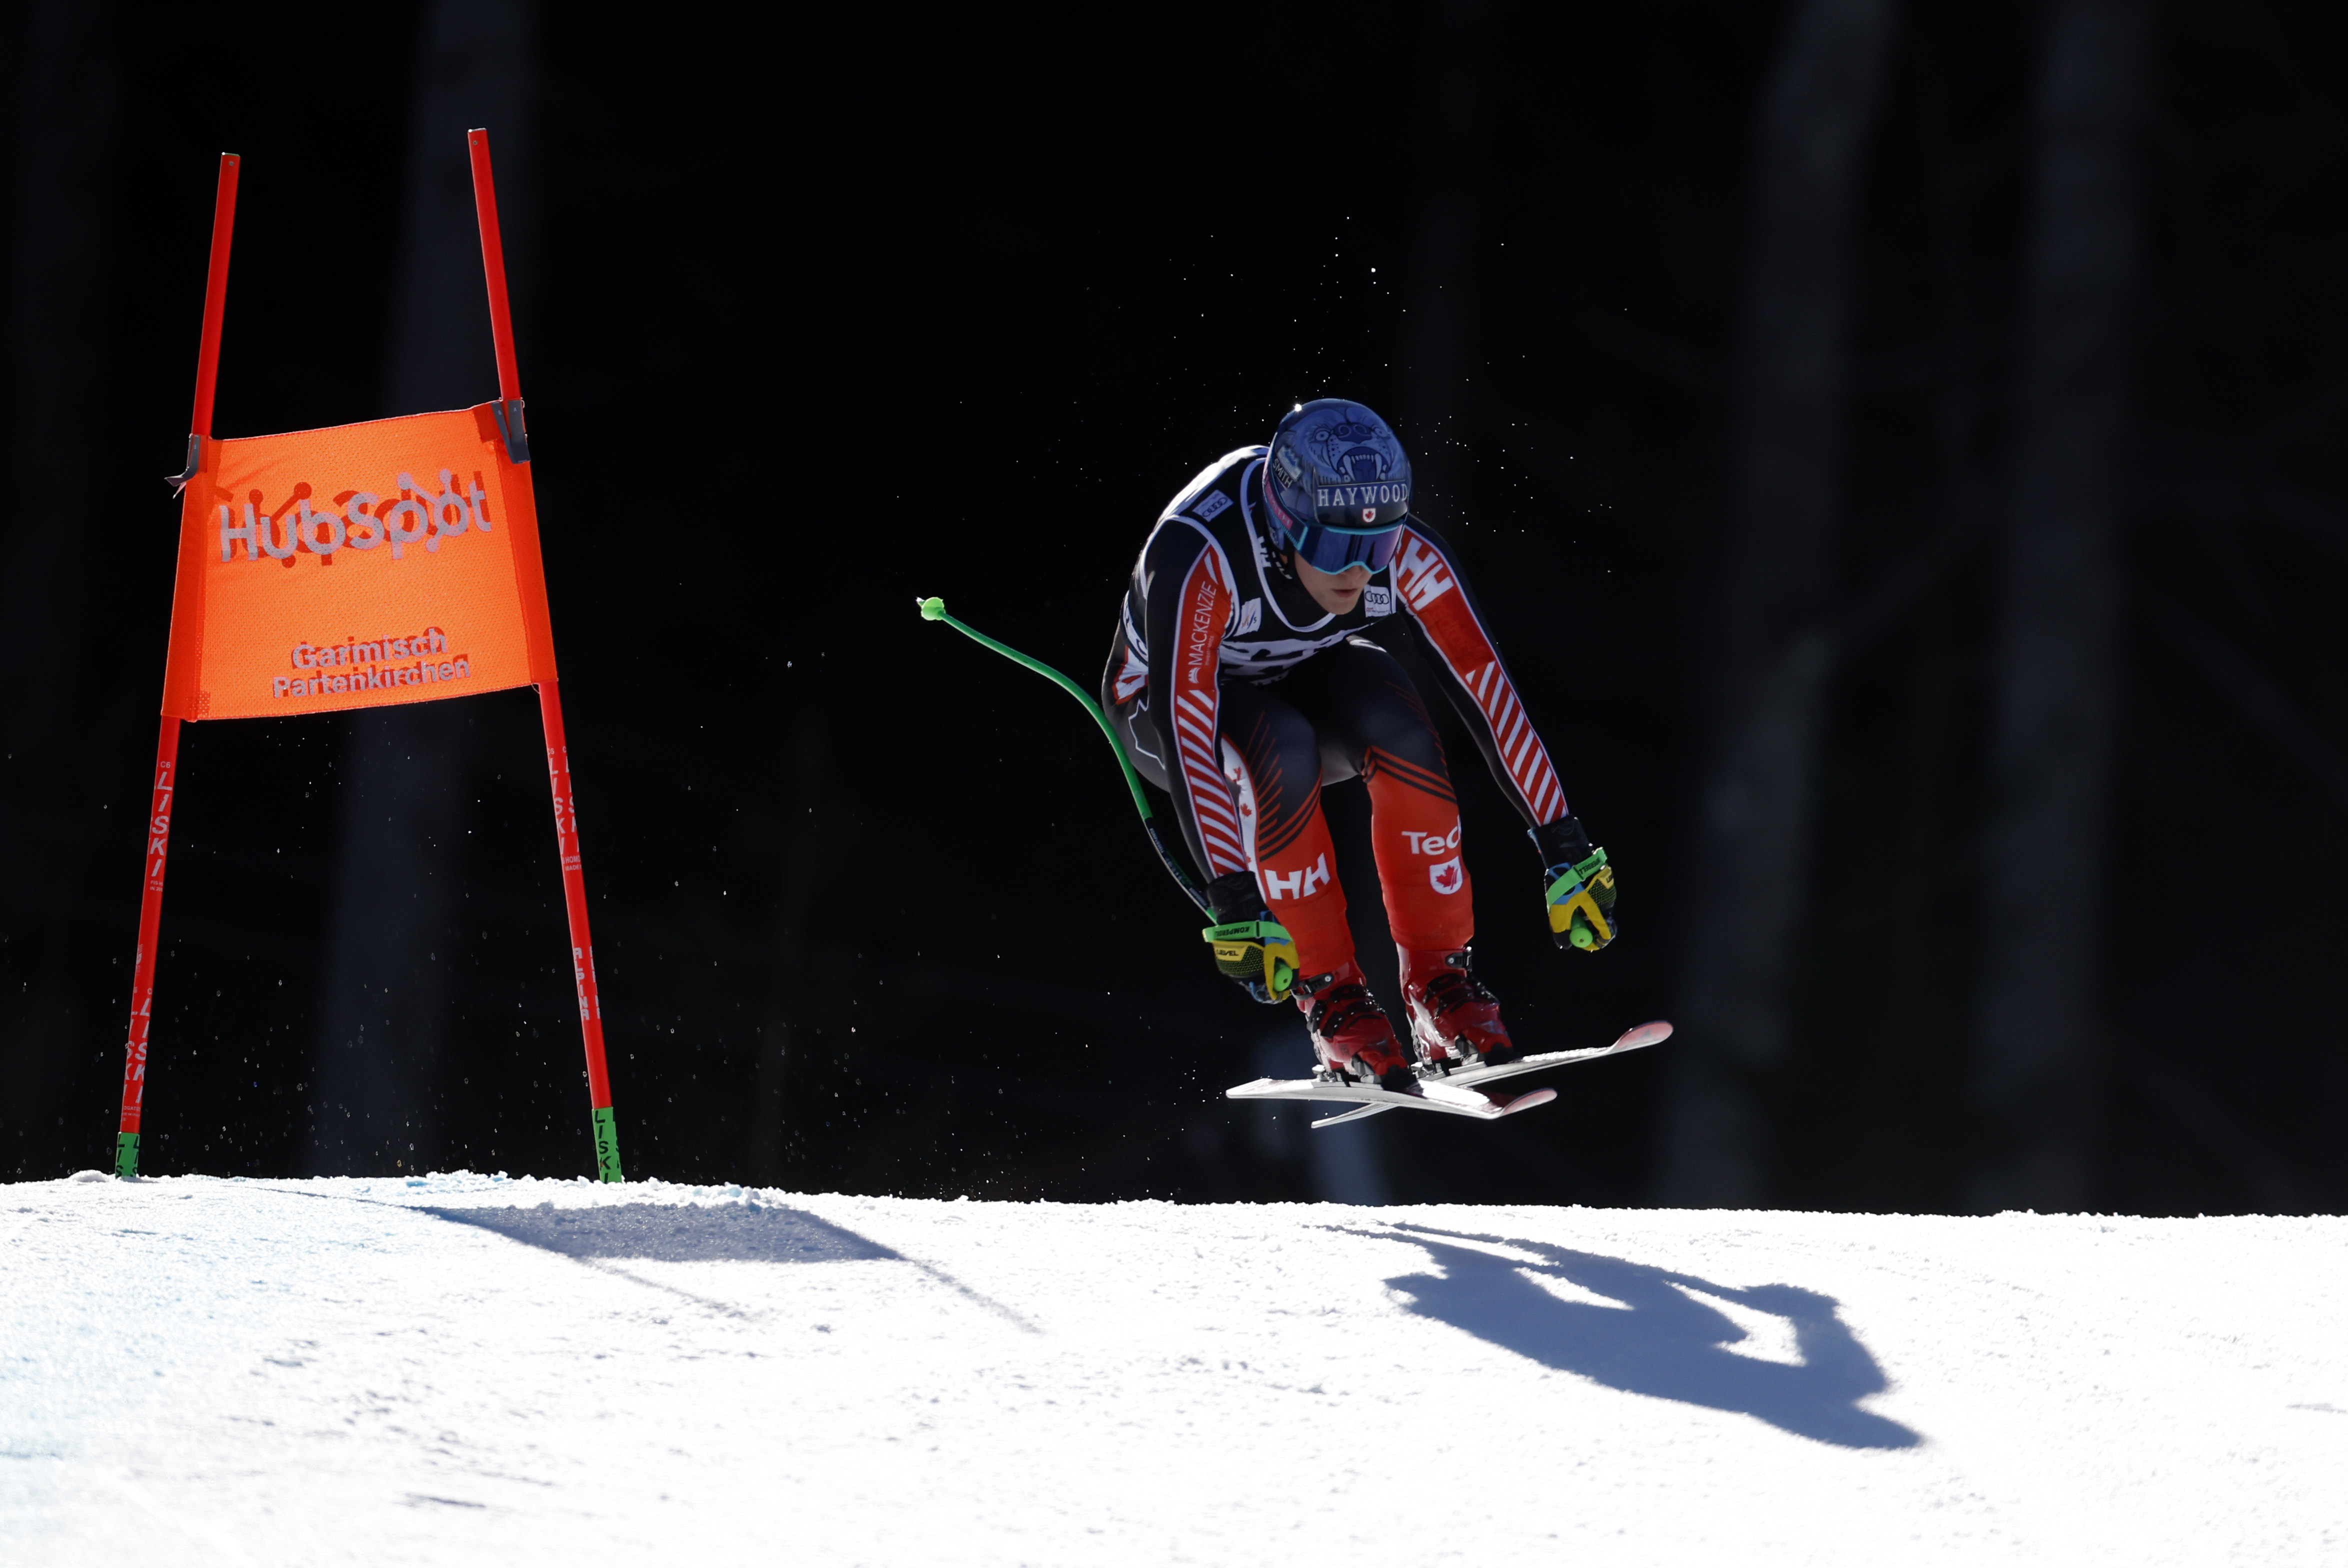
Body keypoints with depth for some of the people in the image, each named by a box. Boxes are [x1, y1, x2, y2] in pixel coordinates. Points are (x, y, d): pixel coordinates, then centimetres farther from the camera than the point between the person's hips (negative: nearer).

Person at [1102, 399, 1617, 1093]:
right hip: (1164, 703, -3)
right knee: (1283, 753, -35)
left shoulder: (1408, 555, -29)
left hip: (1304, 673, 3)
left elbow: (1488, 693, -25)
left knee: (1399, 729, -30)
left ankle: (1439, 977, -17)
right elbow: (1187, 737, -43)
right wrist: (1233, 904, -48)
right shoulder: (1200, 560, -40)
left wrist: (1566, 853, -26)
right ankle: (1329, 993, -20)